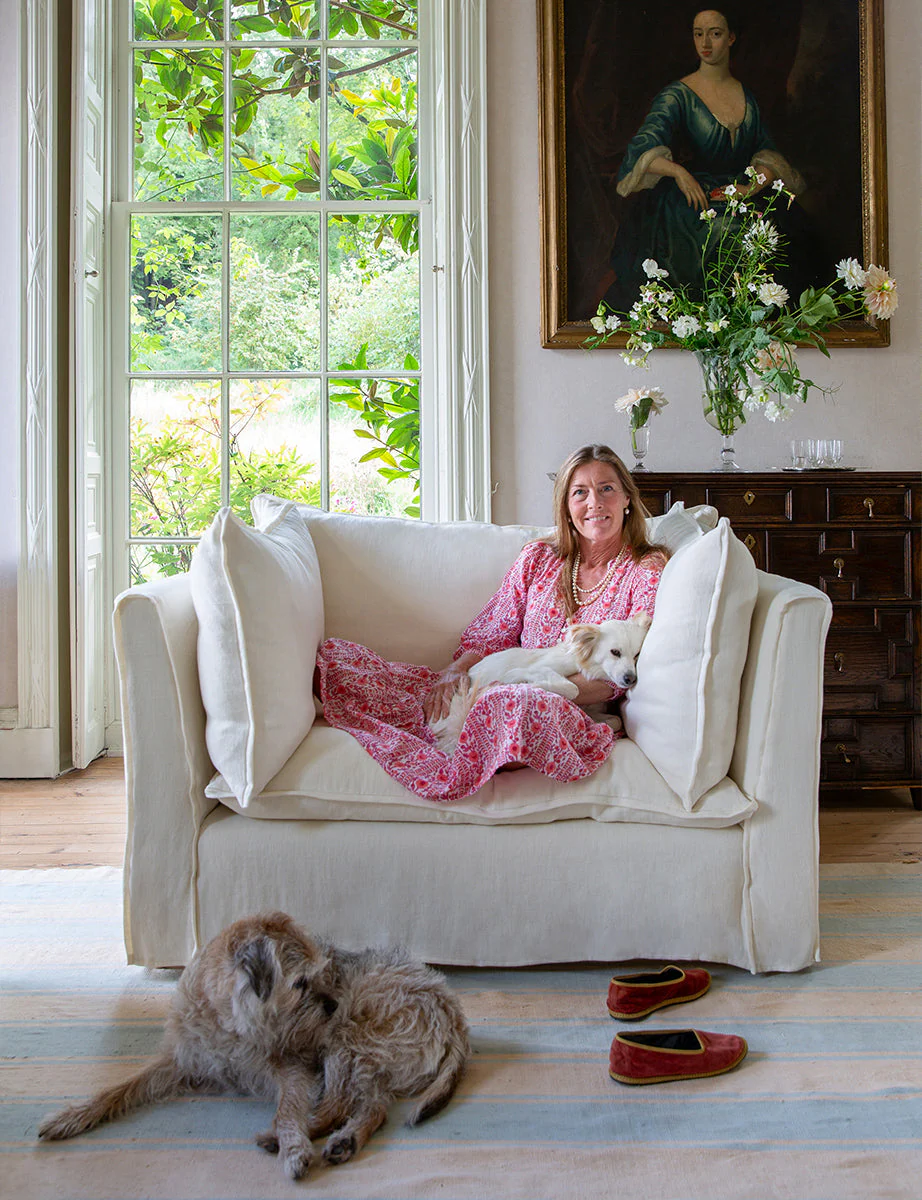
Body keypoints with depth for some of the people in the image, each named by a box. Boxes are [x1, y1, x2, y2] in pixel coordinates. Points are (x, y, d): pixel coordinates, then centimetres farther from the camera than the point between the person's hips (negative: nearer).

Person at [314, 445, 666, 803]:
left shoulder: (647, 570, 2)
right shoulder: (539, 556, 15)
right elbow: (491, 630, 12)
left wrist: (539, 686, -21)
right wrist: (457, 669, -11)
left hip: (573, 714, -4)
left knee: (521, 704, -45)